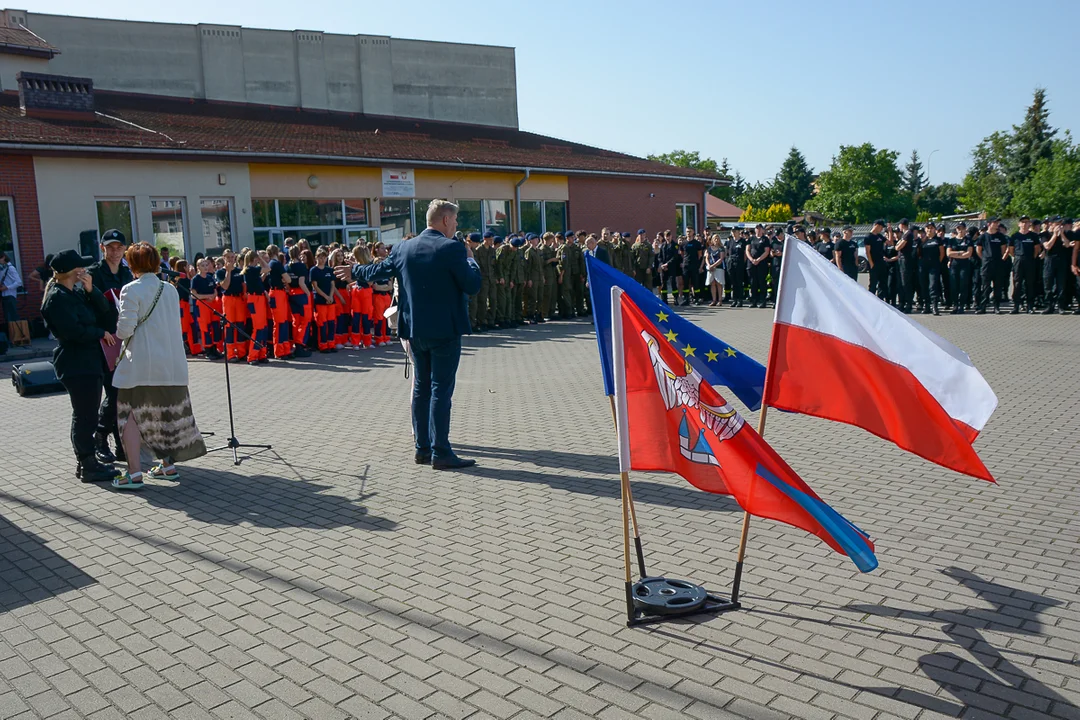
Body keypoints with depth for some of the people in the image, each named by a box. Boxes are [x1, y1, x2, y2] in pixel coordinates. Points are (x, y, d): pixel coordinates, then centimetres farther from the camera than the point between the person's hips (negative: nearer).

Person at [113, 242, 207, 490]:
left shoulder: (131, 290, -12)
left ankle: (134, 473, -3)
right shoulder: (170, 289, 6)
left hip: (140, 365, -6)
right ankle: (168, 465, 23)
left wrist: (117, 330, 7)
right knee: (166, 412, 16)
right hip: (172, 363, 6)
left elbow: (125, 330, -14)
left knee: (130, 414, 2)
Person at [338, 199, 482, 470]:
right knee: (441, 389, -3)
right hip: (445, 331, -6)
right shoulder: (452, 248, -12)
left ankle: (422, 448, 20)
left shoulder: (403, 249, 6)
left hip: (415, 330, 6)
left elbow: (378, 272, 19)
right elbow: (473, 286, -12)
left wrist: (354, 271, 39)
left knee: (421, 387, 14)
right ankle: (441, 453, -1)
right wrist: (470, 259, 6)